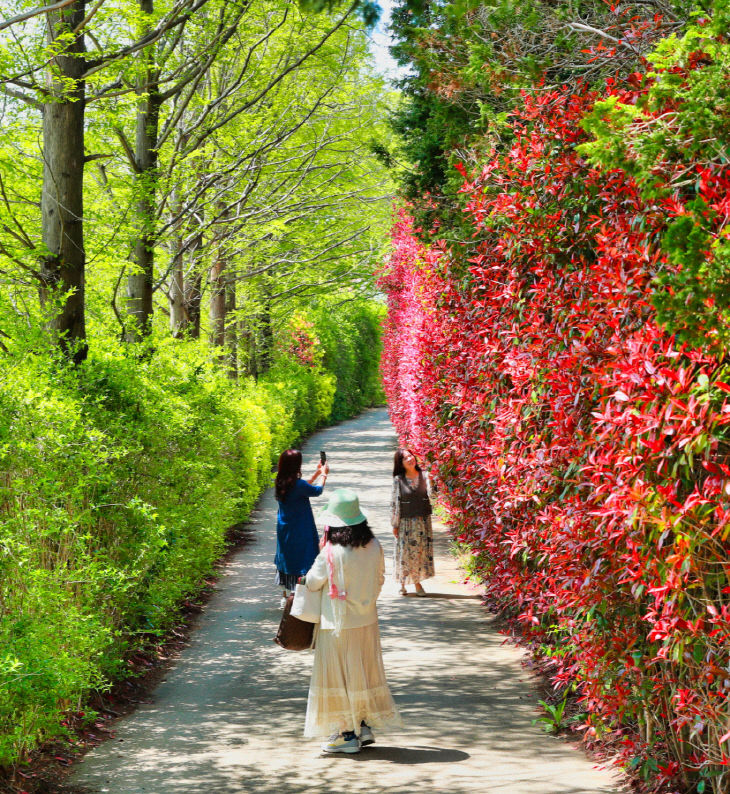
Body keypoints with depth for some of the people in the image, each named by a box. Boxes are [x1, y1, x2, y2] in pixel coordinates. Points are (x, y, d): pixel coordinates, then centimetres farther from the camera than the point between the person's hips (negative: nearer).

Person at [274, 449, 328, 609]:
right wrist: (323, 474, 11)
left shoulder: (280, 483, -2)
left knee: (286, 559, 21)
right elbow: (317, 490, -6)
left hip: (284, 531, 8)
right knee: (300, 560, 2)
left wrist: (317, 472, 20)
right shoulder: (298, 484, -25)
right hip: (299, 534, -8)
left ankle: (285, 596, 32)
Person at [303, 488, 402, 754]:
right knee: (364, 672, 17)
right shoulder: (374, 546, -5)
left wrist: (322, 552, 3)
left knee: (339, 674, 6)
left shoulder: (331, 553, -21)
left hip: (338, 623, -5)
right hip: (367, 620, 5)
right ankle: (365, 725, 23)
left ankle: (347, 733, 11)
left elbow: (312, 583, -8)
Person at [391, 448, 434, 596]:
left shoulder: (423, 477, 1)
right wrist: (395, 524, -3)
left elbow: (429, 496, 3)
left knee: (421, 551, 4)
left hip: (423, 521, 2)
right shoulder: (398, 480, -6)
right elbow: (395, 502, -3)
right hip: (406, 522, -2)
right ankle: (402, 584, 16)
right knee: (405, 553, 2)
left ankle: (418, 582, 15)